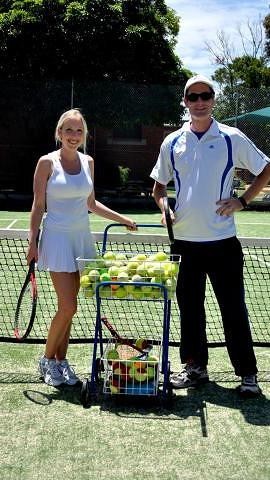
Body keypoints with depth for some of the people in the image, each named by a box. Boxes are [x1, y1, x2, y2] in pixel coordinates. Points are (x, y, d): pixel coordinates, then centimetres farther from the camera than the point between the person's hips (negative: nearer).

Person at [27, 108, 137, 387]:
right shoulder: (47, 162, -5)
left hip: (82, 238, 5)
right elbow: (38, 206, -3)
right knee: (68, 307, -10)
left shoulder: (88, 162, 9)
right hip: (57, 237, -5)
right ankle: (47, 359, 10)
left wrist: (123, 219, 14)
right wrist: (32, 243, -7)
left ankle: (61, 360, 19)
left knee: (68, 306, 7)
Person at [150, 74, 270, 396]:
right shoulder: (172, 143, 8)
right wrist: (164, 208, -2)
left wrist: (242, 201, -4)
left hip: (222, 240, -3)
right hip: (184, 239, 3)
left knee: (233, 308, 0)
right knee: (189, 307, 11)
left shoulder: (232, 139, -1)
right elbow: (159, 186, 18)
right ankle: (195, 367, 25)